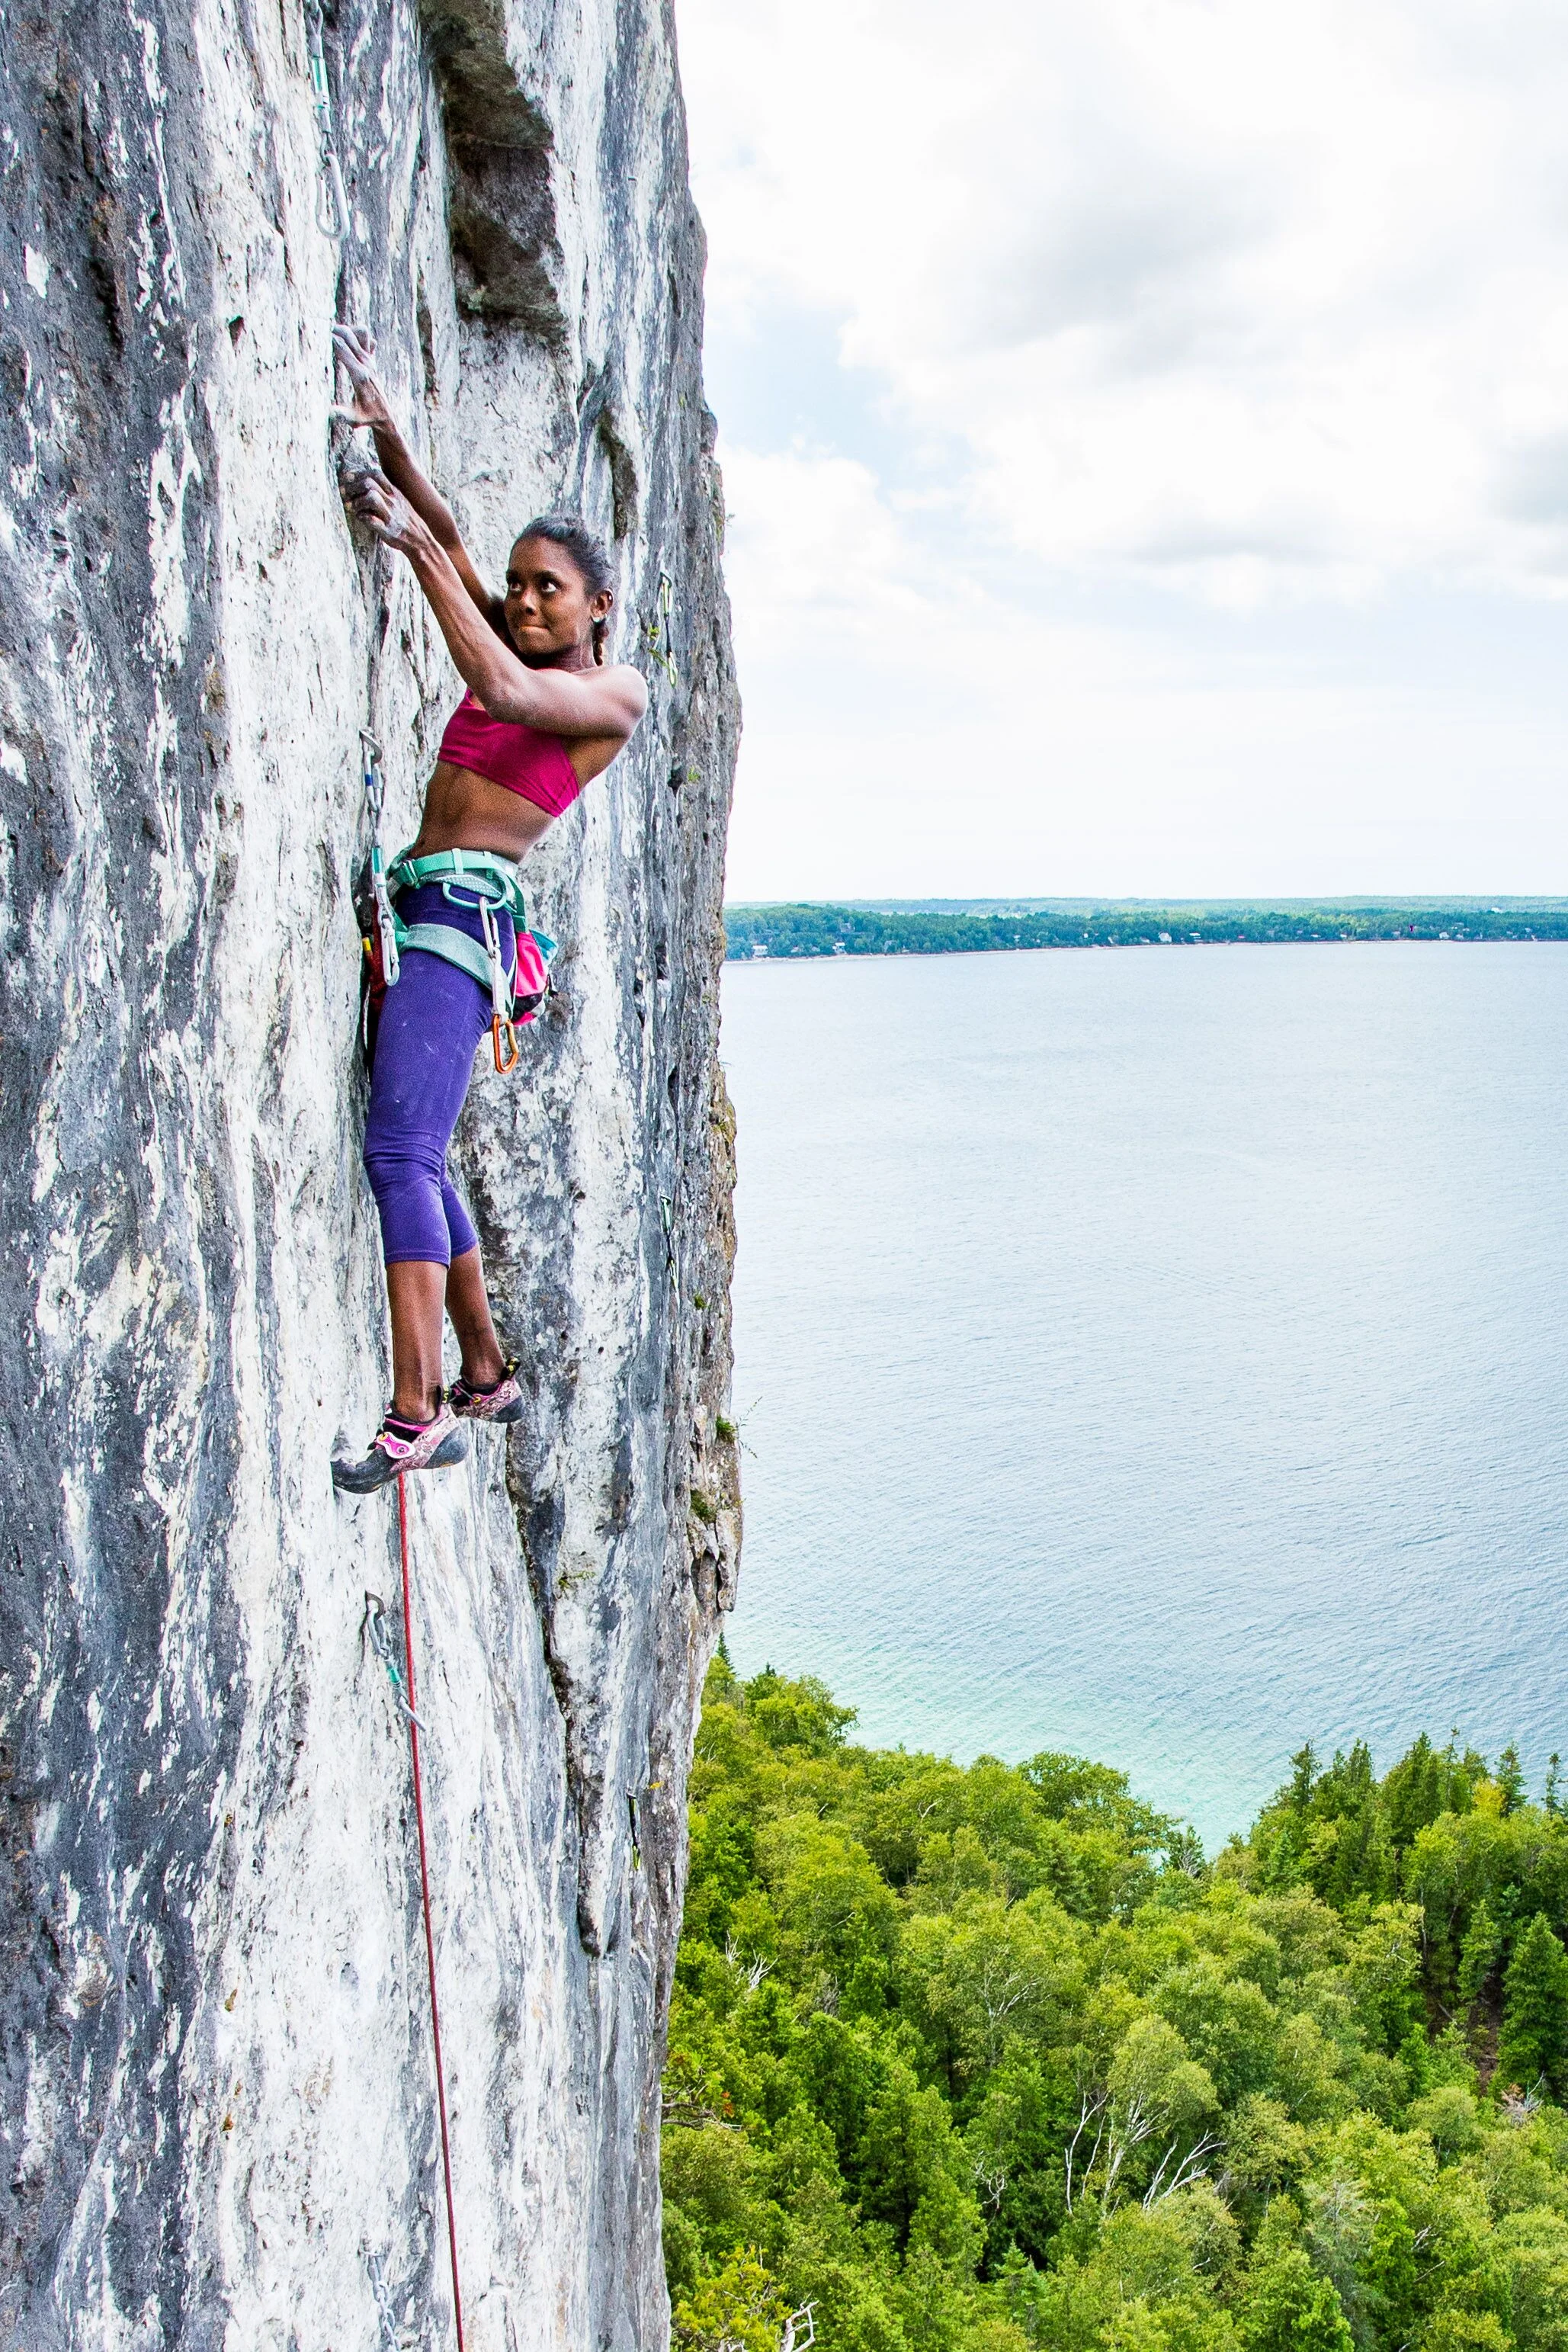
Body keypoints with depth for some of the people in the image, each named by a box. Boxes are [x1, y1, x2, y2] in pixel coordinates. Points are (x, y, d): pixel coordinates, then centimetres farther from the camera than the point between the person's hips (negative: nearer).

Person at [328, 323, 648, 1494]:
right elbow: (448, 539, 14)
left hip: (471, 905, -9)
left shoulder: (615, 689, -1)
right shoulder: (518, 646, 21)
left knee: (400, 1148, -21)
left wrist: (412, 543, -16)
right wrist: (386, 432, 0)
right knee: (417, 1156, 11)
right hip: (415, 904, 9)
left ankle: (419, 1416, -24)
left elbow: (503, 691, -19)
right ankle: (489, 1373, 23)